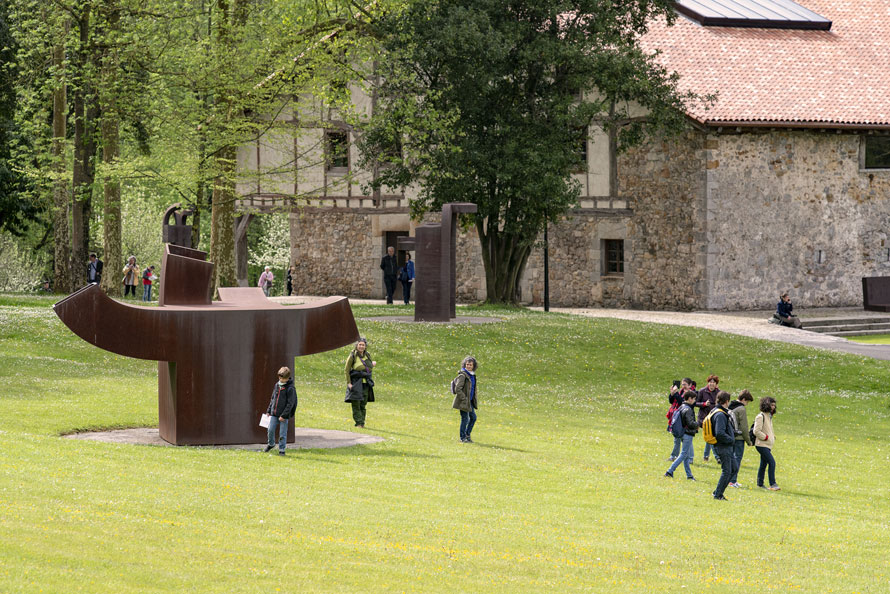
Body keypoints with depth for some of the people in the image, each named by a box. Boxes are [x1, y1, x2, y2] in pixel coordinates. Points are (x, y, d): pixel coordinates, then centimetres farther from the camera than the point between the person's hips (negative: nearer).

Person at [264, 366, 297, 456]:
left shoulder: (290, 388, -11)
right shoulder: (277, 385, 9)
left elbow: (290, 404, -13)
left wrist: (284, 415, -16)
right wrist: (269, 410, 14)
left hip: (284, 415, -5)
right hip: (274, 413, 5)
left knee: (282, 434, -1)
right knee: (270, 430, 4)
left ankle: (282, 450, 9)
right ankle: (270, 444, 28)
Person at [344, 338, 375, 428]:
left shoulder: (367, 355, 8)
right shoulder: (353, 356, -6)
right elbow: (347, 370, -5)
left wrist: (373, 364, -2)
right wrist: (348, 383, -12)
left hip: (366, 383, 4)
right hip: (356, 383, -4)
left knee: (363, 405, 6)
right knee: (356, 404, -6)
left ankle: (362, 423, 11)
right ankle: (358, 423, -5)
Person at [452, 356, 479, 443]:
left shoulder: (472, 375, 10)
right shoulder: (462, 375, -16)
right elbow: (457, 389, -21)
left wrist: (475, 398, 14)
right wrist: (464, 399, -20)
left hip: (470, 401, 9)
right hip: (463, 402, -9)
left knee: (473, 417, 14)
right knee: (465, 419, -2)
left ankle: (467, 434, 29)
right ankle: (463, 437, 10)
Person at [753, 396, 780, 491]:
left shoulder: (769, 416, 16)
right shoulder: (761, 416, -13)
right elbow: (756, 431, -18)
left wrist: (773, 436, 11)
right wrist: (766, 437, -16)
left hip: (768, 445, 9)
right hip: (762, 445, -9)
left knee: (763, 464, 13)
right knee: (772, 462, -17)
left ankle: (760, 484, 20)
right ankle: (772, 484, -17)